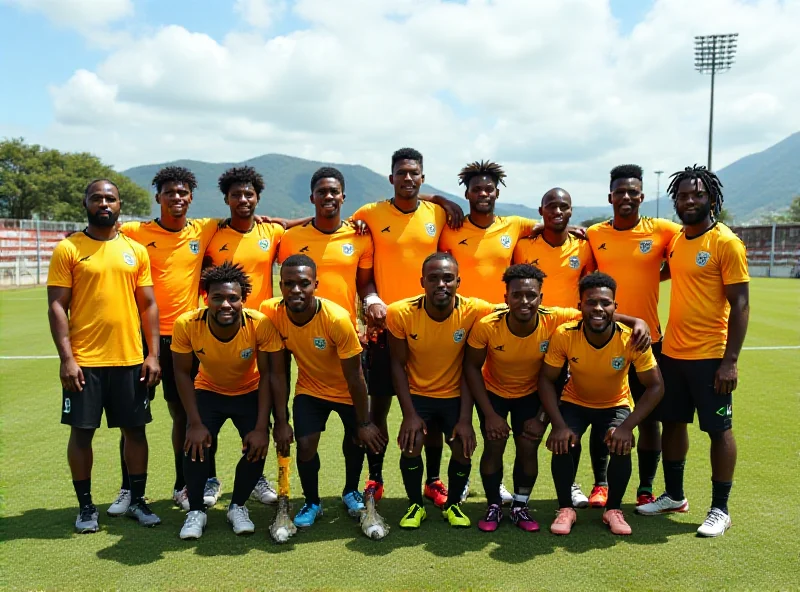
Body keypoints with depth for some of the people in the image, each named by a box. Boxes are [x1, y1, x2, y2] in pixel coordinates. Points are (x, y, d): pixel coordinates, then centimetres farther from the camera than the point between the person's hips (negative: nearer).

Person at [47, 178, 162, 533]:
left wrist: (153, 354, 2)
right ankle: (85, 506, 22)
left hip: (130, 359, 3)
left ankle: (137, 501, 23)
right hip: (84, 361, -2)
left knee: (135, 429, 8)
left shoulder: (136, 250, 8)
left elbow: (148, 305, 9)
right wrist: (66, 358, -12)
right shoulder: (68, 249, -1)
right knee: (82, 431, 6)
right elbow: (57, 307, -5)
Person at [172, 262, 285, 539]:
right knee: (195, 444, -19)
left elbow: (269, 375, -21)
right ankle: (196, 511, 7)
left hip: (249, 393, 0)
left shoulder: (261, 324, -31)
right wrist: (196, 423, -19)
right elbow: (183, 373, -15)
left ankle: (237, 507, 11)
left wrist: (261, 427, -23)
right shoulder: (186, 324, -28)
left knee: (257, 447, -17)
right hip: (208, 392, 1)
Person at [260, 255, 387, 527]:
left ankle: (351, 492, 41)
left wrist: (364, 423, -13)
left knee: (355, 441, 12)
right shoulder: (271, 312, -24)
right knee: (305, 445, -9)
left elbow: (354, 377, -23)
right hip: (309, 388, 1)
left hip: (346, 391, -1)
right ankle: (312, 503, 18)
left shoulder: (337, 319, -33)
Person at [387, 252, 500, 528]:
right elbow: (398, 364, -10)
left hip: (455, 395, 0)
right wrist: (409, 414, -14)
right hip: (417, 394, 0)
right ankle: (416, 505, 12)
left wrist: (466, 418, -16)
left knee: (463, 448, -13)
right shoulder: (400, 313, -20)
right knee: (411, 446, -18)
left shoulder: (475, 311, -22)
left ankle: (453, 504, 19)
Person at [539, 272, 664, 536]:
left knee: (621, 445, -25)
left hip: (616, 404, 0)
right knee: (561, 443, -24)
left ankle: (613, 509, 1)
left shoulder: (631, 339, -27)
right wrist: (558, 424, -29)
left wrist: (627, 426, -31)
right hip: (574, 402, 0)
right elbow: (546, 380, -18)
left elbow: (655, 387, -20)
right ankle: (565, 509, 0)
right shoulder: (564, 335, -26)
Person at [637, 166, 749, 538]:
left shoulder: (726, 243, -10)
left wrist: (730, 360, -17)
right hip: (672, 352, 7)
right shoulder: (675, 241, 8)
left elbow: (740, 305, -12)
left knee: (718, 429, 4)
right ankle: (673, 496, 30)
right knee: (672, 422, 14)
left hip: (711, 356, -7)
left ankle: (720, 510, 17)